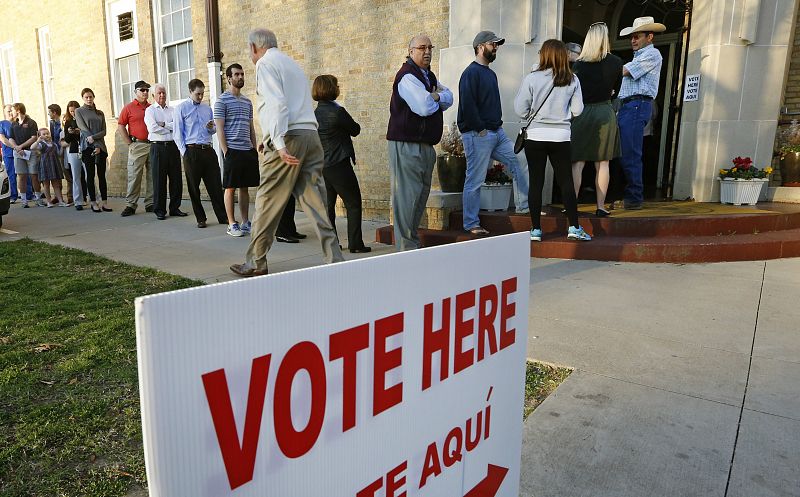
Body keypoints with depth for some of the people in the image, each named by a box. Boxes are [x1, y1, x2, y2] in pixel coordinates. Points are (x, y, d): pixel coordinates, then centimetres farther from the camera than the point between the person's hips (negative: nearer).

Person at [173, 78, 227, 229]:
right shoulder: (181, 108, 3)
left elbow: (214, 130, 23)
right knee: (194, 187, 3)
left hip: (208, 150, 3)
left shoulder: (207, 108, 15)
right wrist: (184, 152, -7)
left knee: (215, 185, 0)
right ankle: (200, 219, 12)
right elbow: (177, 133, 0)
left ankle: (223, 217, 4)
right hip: (191, 151, -3)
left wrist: (211, 128, -1)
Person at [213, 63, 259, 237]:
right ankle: (232, 224, 7)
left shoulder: (247, 101, 17)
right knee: (231, 188, 0)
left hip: (248, 151, 6)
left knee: (245, 188, 9)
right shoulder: (222, 101, -2)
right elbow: (219, 129, -6)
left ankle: (246, 222, 15)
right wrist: (226, 152, -13)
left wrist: (255, 149, 13)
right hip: (232, 150, -6)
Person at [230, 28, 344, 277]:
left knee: (267, 203, 1)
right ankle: (334, 259, -2)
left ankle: (256, 263, 10)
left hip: (288, 137, -8)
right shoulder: (291, 63, 27)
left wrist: (279, 143, -21)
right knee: (315, 202, 3)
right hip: (311, 135, 8)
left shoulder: (265, 63, 1)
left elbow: (277, 104, -15)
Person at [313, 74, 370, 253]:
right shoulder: (337, 111, -14)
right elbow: (355, 130, -1)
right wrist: (350, 126, 19)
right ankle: (355, 244, 1)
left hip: (321, 166, 7)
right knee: (353, 204, 1)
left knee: (328, 205, 13)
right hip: (339, 165, -7)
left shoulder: (315, 113, 7)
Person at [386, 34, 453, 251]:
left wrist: (436, 97, -7)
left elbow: (449, 97, 14)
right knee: (407, 195, -8)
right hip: (406, 145, -10)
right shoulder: (407, 76, -11)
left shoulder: (429, 76, 20)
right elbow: (424, 107, -21)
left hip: (425, 144, 10)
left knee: (421, 193, 13)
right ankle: (406, 247, -4)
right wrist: (437, 99, 1)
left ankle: (413, 242, 24)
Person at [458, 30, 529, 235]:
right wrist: (481, 129, -16)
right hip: (478, 135, -9)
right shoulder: (471, 73, -11)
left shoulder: (490, 74, 19)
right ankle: (471, 224, 6)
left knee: (519, 163, 6)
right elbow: (467, 105, -20)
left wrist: (497, 127, 13)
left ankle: (524, 205, 17)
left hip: (497, 132, 9)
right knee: (475, 180, -3)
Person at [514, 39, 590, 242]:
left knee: (536, 183, 4)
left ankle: (536, 229, 7)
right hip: (561, 137, 1)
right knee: (566, 182, 8)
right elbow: (577, 110, 2)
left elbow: (520, 110, -4)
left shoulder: (532, 78, -6)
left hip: (536, 136, -1)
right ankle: (574, 227, 7)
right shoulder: (572, 80, 0)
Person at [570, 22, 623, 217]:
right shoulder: (616, 62, 1)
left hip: (583, 113, -2)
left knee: (577, 162, 1)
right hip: (605, 113, 2)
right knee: (602, 163, 5)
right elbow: (615, 91, 12)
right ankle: (601, 207, 7)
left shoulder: (579, 64, -6)